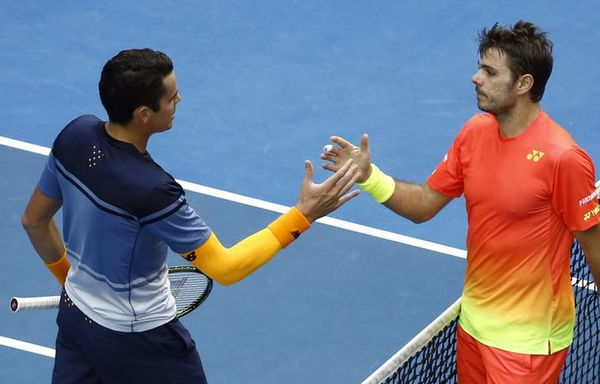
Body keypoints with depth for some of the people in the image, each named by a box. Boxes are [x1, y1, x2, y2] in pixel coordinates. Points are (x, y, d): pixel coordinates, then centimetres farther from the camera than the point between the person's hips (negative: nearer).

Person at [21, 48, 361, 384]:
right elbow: (224, 268, -25)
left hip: (74, 314, 6)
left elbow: (35, 220, 3)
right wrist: (303, 214, -25)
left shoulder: (76, 134, -13)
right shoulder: (151, 189, -34)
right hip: (137, 340, -6)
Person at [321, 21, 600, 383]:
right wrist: (368, 175, -12)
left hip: (527, 338, -7)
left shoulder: (562, 158, -22)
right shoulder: (474, 132, -2)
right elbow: (424, 204, 4)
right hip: (474, 320, 7)